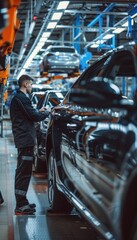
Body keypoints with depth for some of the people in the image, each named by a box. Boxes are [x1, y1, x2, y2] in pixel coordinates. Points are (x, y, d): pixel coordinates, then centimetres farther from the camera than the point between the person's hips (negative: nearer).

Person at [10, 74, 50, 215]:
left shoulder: (16, 98, 18)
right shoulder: (22, 98, -14)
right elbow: (34, 117, -16)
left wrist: (38, 112, 14)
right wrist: (46, 112, 0)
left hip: (22, 139, 11)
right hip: (25, 139, -11)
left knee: (22, 172, 16)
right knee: (24, 172, -9)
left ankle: (21, 203, 24)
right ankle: (21, 206, -7)